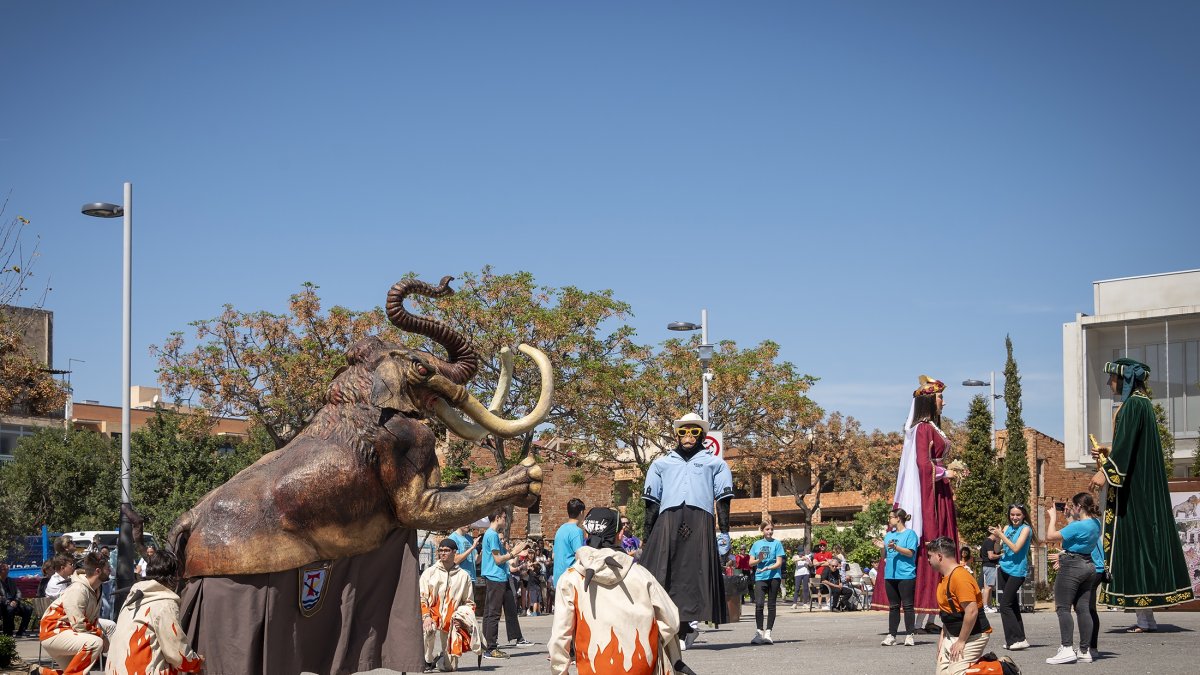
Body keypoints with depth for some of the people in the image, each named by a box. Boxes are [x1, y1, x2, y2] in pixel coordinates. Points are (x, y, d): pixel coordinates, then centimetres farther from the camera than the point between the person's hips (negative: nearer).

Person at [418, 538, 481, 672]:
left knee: (448, 667, -4)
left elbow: (469, 603, 14)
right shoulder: (429, 572, 4)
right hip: (433, 617, -1)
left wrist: (460, 618, -4)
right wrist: (426, 616, -18)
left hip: (451, 624, 1)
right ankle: (427, 661, -14)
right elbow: (421, 598, -1)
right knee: (430, 628, -39)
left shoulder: (463, 576, 8)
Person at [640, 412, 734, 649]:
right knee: (660, 572, -12)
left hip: (700, 524, -1)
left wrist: (724, 531, -1)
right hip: (667, 522, 1)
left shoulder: (715, 463, 22)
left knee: (694, 573, -10)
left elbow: (723, 499, 12)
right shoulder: (661, 464, 27)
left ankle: (689, 623, -11)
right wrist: (646, 537, 13)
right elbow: (651, 502, 21)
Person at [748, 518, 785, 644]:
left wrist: (767, 568, -18)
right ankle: (759, 633, -5)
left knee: (771, 605, 1)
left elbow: (779, 563, -2)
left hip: (774, 577, -1)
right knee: (759, 604, -11)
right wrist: (759, 560, -10)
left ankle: (768, 633, 5)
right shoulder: (756, 544, 12)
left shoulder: (777, 543, 4)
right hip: (760, 577, 1)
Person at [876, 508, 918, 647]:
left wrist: (895, 547, -23)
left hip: (906, 575, -6)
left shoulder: (910, 534, -3)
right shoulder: (889, 535, 16)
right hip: (890, 575, 6)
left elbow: (910, 553, -13)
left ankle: (910, 635, 0)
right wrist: (882, 548, -1)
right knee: (893, 606, 8)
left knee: (907, 605, -4)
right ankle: (891, 635, 9)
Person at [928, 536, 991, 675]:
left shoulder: (960, 577, -23)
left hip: (973, 636, -10)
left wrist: (961, 642, -22)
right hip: (952, 635, 10)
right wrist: (943, 636, 14)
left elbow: (972, 611, -28)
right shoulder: (945, 578, 9)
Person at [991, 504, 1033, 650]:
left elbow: (1016, 548, -17)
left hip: (1017, 571, -7)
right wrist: (996, 536, -9)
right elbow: (997, 550, 9)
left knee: (1005, 605, -13)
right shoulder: (1007, 528, 11)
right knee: (1012, 605, 10)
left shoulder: (1025, 529, -7)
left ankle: (1018, 639, -12)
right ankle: (1015, 639, 15)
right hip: (1004, 569, 7)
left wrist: (1001, 535, -16)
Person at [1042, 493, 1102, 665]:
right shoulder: (1095, 523, 8)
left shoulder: (1078, 526, -20)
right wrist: (1069, 516, 23)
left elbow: (1051, 536, -17)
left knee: (1063, 608, -5)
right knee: (1083, 609, 8)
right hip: (1087, 566, 9)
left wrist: (1053, 517, -3)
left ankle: (1066, 649, -12)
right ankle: (1084, 651, 8)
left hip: (1071, 567, -9)